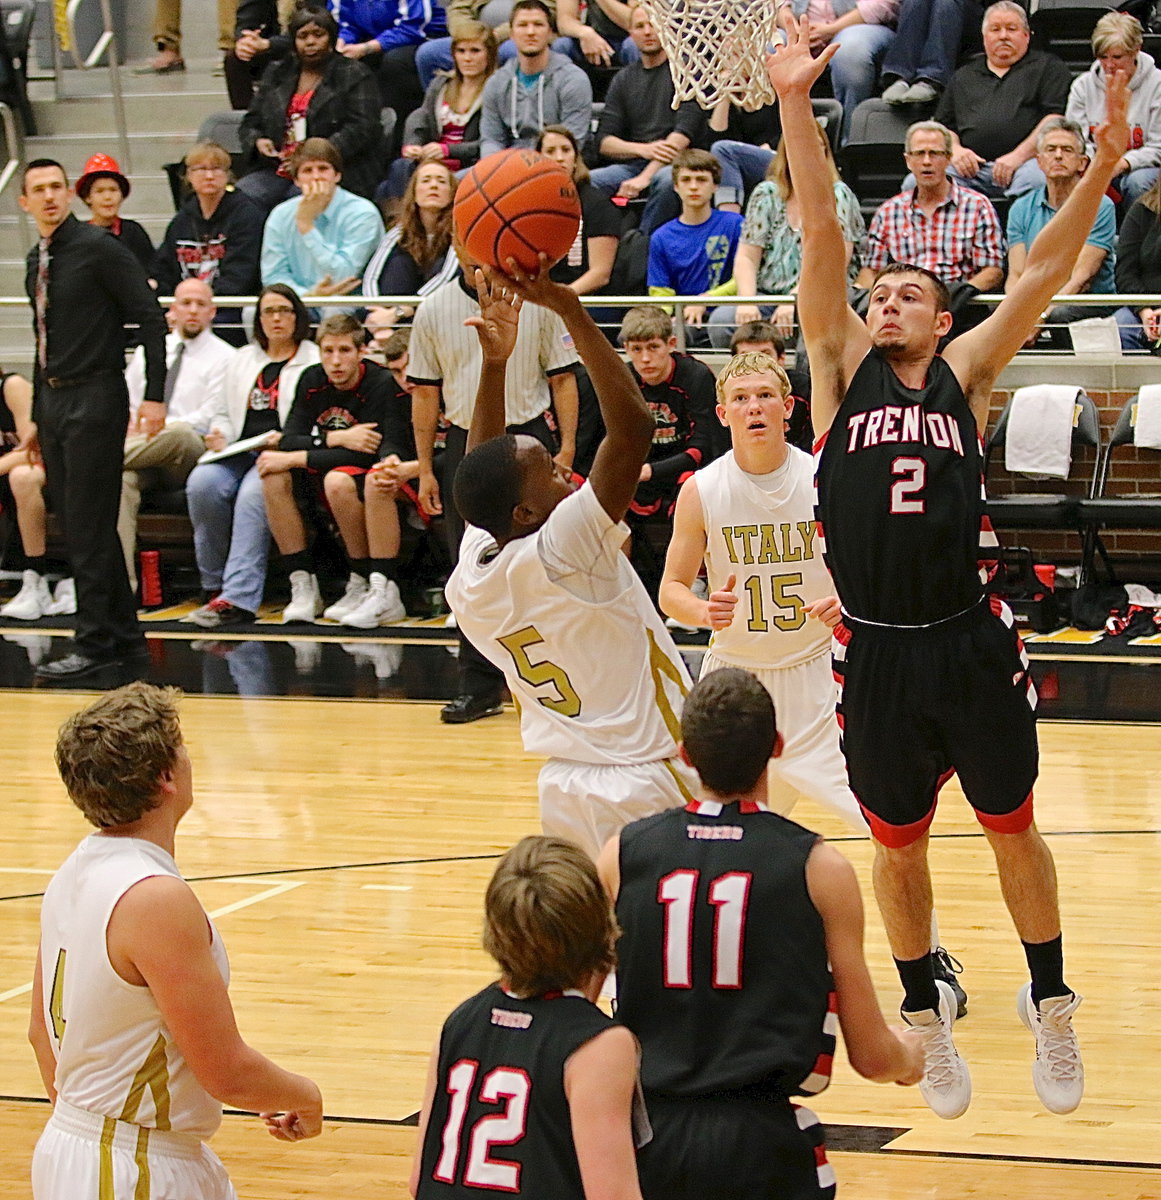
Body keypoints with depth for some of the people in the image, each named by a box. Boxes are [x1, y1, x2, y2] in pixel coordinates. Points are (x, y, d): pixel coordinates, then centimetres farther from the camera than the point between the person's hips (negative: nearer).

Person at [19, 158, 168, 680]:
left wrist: (154, 396, -16)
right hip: (52, 401, 8)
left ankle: (96, 641, -4)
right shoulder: (37, 261, 14)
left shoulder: (98, 248, -9)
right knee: (74, 523, 9)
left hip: (94, 400, -8)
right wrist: (37, 417, 22)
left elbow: (150, 318, -11)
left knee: (89, 526, -8)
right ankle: (123, 633, 16)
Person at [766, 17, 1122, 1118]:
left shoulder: (964, 373, 5)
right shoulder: (843, 368, 5)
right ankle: (927, 1025, 30)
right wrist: (795, 107, -12)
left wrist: (1103, 163, -14)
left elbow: (1044, 269, -4)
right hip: (876, 655, 1)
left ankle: (1049, 1007, 28)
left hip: (970, 644, -1)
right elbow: (820, 237, -4)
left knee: (1013, 829, 11)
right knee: (898, 846, 13)